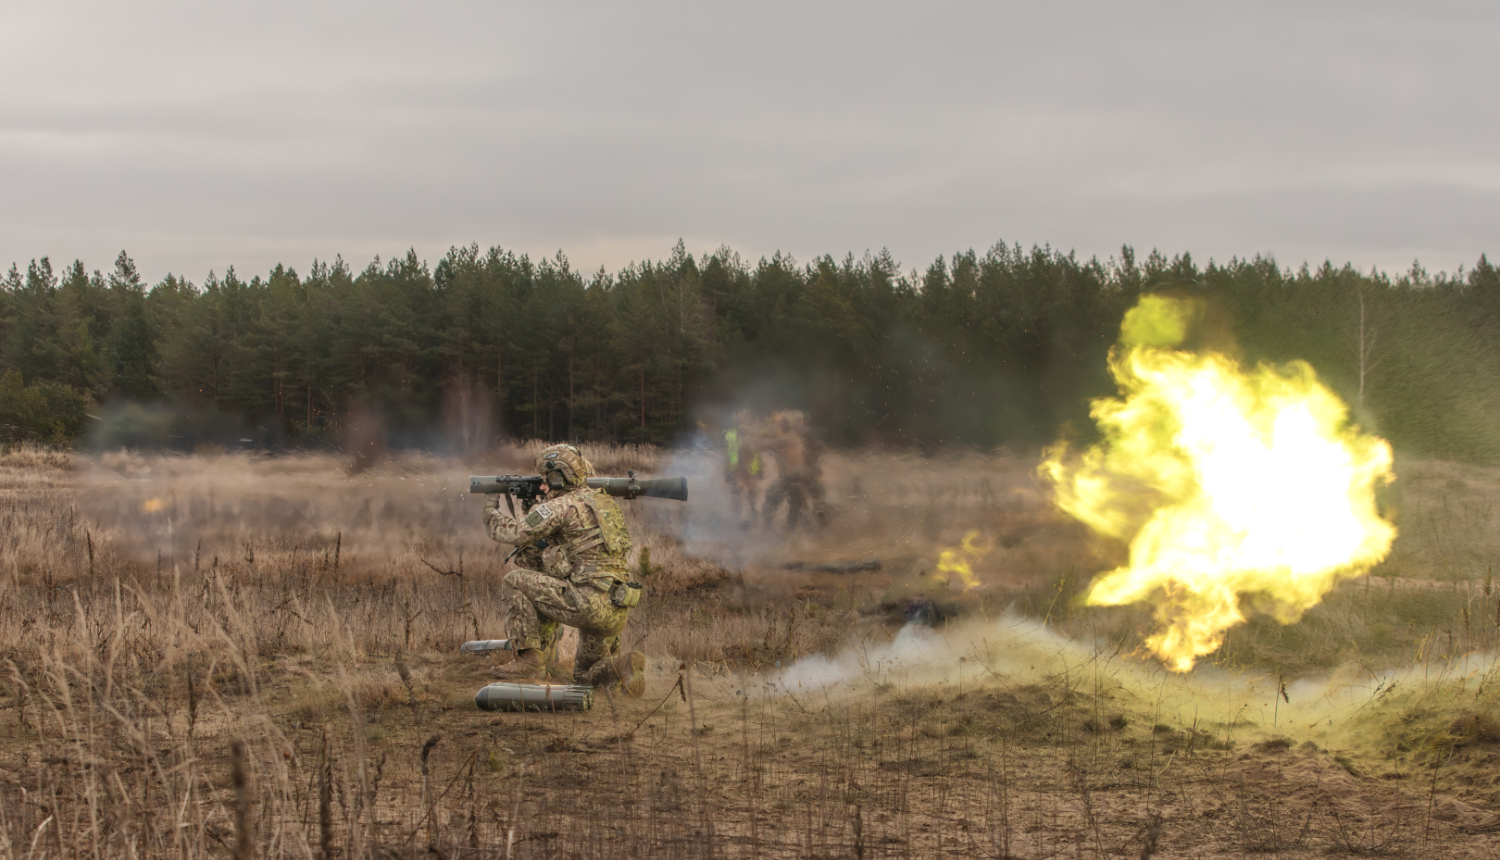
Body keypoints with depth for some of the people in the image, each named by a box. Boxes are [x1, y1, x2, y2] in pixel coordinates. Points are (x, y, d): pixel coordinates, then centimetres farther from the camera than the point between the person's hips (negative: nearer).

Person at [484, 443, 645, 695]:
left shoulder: (564, 505, -5)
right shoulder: (606, 503, 21)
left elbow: (515, 533, -5)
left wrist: (492, 512, 15)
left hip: (588, 604, -8)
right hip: (618, 613, 8)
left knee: (517, 580, 6)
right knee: (586, 675, 27)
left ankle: (527, 658, 2)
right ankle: (622, 665, -4)